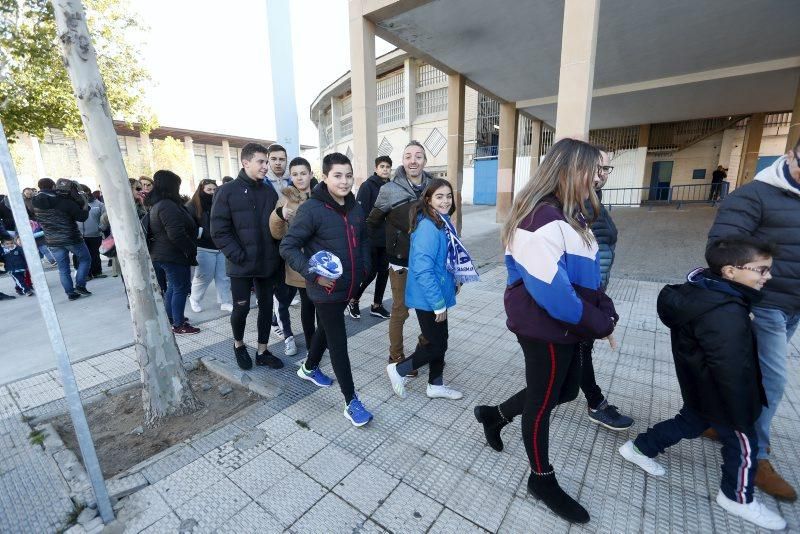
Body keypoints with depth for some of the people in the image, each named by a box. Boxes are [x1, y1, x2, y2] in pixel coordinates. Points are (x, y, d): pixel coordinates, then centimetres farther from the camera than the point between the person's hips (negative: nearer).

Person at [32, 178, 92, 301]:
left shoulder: (36, 202, 1)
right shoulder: (66, 202, -15)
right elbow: (82, 217, -11)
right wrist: (85, 204, 4)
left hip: (52, 241, 5)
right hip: (71, 238, -4)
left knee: (63, 268, 10)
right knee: (85, 258, 14)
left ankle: (70, 293, 11)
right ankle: (80, 285, 3)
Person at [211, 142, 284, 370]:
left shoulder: (270, 192, 7)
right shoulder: (227, 191, -4)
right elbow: (219, 230, -9)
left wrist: (277, 255, 0)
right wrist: (238, 256, -16)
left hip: (268, 264, 4)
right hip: (241, 265, -4)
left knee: (266, 307, 10)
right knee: (241, 308, 5)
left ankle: (262, 351, 26)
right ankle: (238, 344, 34)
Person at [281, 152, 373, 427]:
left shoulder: (355, 208, 3)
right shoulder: (311, 209, -17)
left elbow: (363, 240, 18)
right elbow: (288, 247, -16)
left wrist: (364, 267, 6)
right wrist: (314, 275, -24)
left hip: (348, 287, 7)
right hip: (326, 289, -7)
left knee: (326, 330, 25)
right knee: (338, 343, 1)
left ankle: (309, 368, 51)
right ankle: (351, 402, 16)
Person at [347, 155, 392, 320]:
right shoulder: (368, 186, -8)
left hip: (386, 239, 6)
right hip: (370, 239, -6)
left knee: (384, 272, 10)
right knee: (370, 272, -1)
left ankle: (377, 306, 25)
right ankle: (353, 301, 22)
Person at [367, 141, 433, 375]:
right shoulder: (389, 190, -9)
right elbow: (372, 223, 1)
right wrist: (390, 244, 4)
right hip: (401, 263, -4)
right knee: (400, 311, 7)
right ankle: (396, 357, 26)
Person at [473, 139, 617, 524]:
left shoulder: (566, 215, 10)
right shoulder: (542, 219, -24)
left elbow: (585, 276, 14)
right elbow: (550, 289, -29)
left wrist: (607, 312, 5)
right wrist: (598, 324, -16)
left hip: (565, 326, 10)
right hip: (545, 329, -10)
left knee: (566, 390, 24)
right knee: (543, 402, 10)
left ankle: (494, 415, 40)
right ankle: (542, 480, 36)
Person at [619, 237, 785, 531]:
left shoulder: (703, 289, -5)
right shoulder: (726, 316, -34)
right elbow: (732, 373, -28)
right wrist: (742, 416, -18)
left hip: (701, 388, 9)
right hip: (719, 395, -9)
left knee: (691, 422, 26)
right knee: (743, 443, 13)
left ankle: (640, 448, 40)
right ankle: (738, 498, 38)